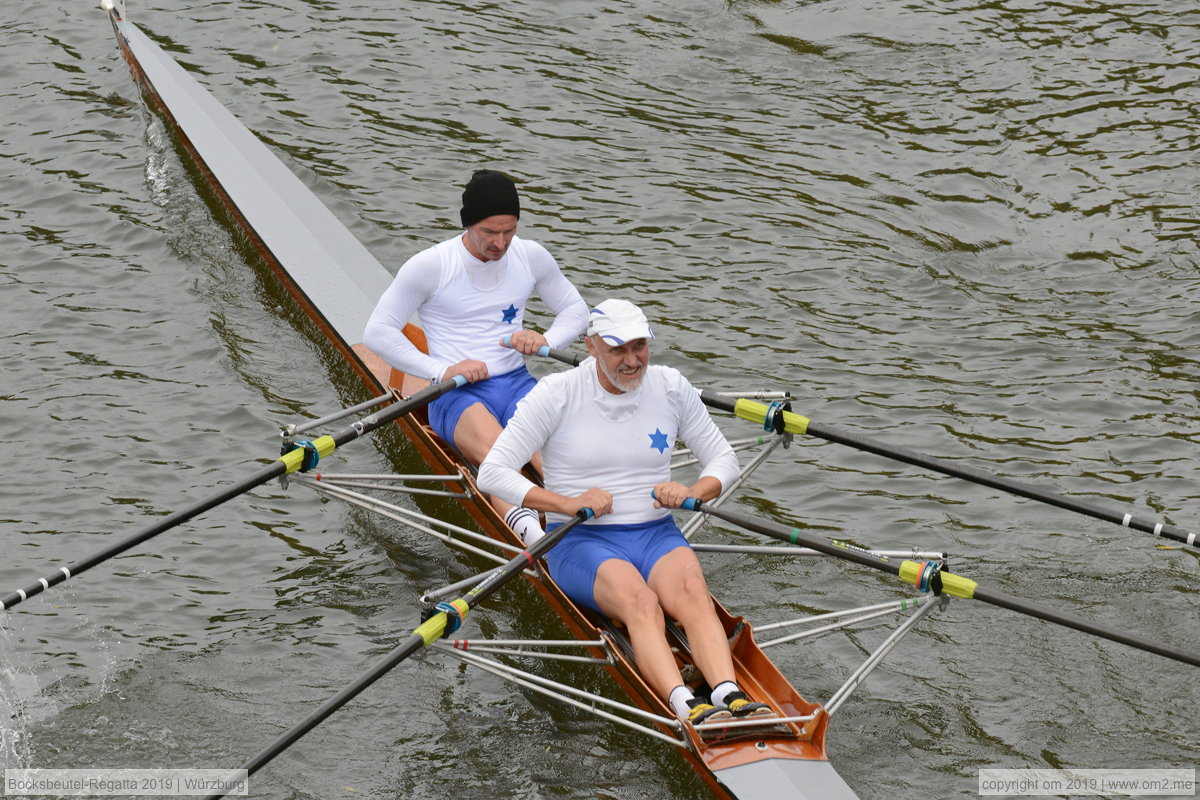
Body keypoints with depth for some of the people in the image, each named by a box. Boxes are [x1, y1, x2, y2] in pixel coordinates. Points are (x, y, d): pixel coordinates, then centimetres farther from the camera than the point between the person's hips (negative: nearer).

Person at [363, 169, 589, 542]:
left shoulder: (532, 256, 8)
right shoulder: (430, 266, -5)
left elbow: (575, 309, 20)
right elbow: (377, 332, -4)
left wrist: (547, 341, -4)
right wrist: (441, 370, -15)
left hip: (517, 383, 4)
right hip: (457, 395, -4)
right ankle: (533, 538, -60)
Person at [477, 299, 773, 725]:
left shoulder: (671, 387, 5)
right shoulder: (556, 394, -5)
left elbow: (724, 459, 13)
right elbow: (492, 472, -9)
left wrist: (693, 491, -11)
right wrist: (567, 503, -21)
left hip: (656, 534, 3)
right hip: (580, 541, -3)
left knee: (692, 590, -32)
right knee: (640, 601, -35)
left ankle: (730, 695, -50)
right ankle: (687, 706, -53)